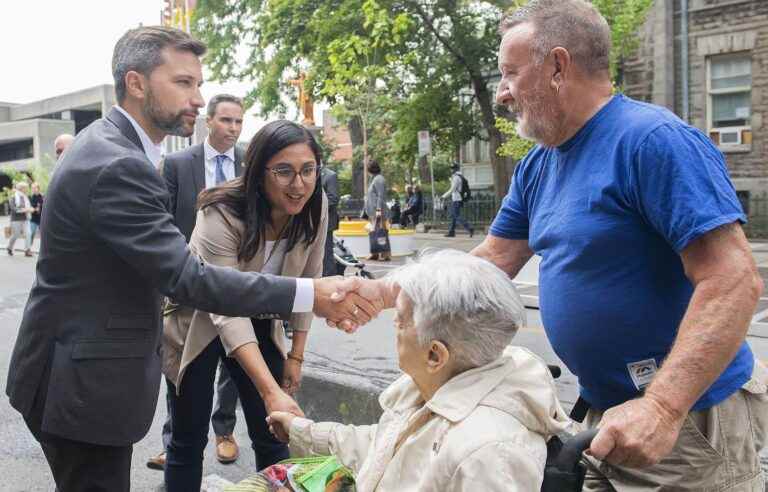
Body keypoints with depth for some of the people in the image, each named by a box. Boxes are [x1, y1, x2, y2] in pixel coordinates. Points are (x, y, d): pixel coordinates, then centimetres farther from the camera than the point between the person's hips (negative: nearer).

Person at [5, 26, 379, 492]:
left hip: (83, 370, 10)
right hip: (83, 380, -10)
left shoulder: (107, 144, 8)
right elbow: (186, 276, -30)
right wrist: (309, 295, -31)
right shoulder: (116, 165, -25)